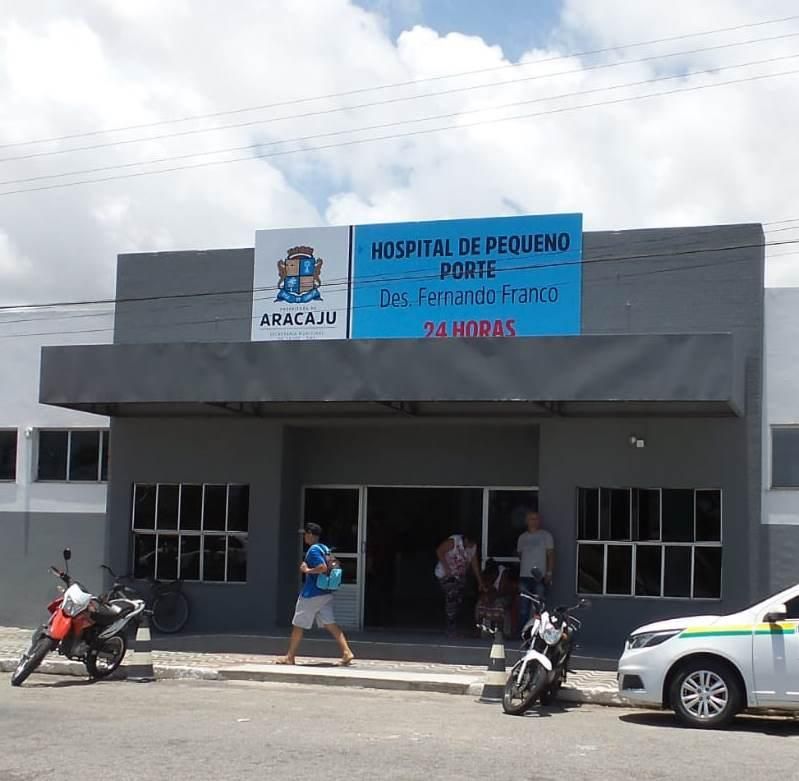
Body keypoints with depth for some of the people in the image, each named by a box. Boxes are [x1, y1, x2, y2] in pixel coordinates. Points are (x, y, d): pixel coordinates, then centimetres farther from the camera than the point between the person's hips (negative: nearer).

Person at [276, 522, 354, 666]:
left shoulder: (313, 550, -15)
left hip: (311, 595, -8)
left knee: (298, 626, 4)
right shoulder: (324, 548, 13)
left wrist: (307, 570, -14)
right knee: (330, 624, 4)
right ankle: (347, 652, -7)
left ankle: (290, 657, 11)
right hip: (325, 594, 8)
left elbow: (323, 567, -27)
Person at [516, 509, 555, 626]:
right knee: (523, 609, 3)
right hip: (524, 577, 4)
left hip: (540, 577, -4)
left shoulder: (546, 535, 3)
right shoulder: (522, 537, 15)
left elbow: (551, 555, -2)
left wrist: (549, 573, -12)